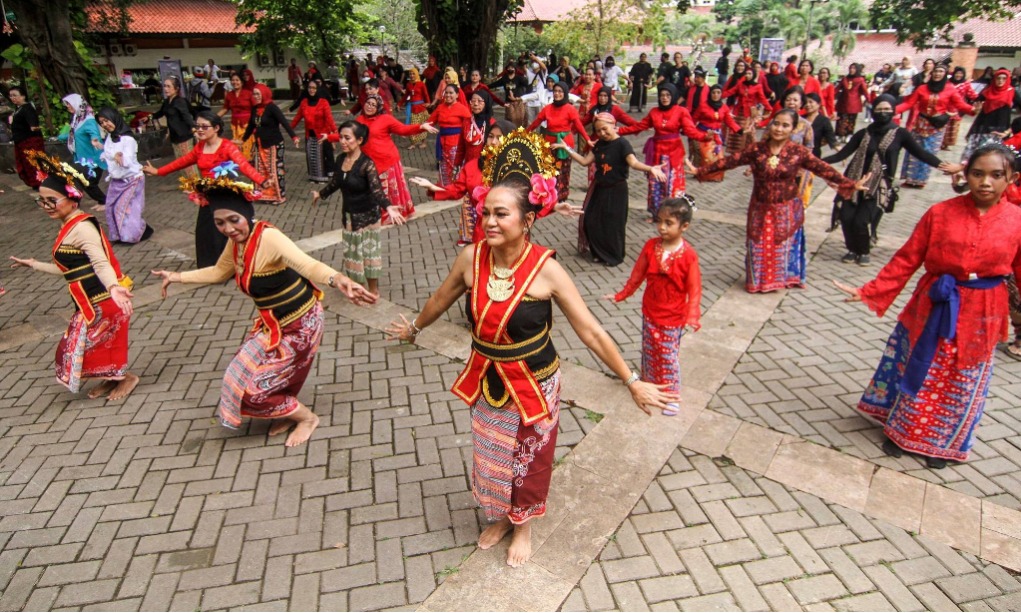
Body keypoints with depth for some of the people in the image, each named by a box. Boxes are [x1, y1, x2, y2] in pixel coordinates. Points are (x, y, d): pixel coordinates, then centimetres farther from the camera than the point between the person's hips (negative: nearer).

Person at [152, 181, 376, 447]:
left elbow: (307, 265, -48)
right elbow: (219, 272, 20)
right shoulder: (236, 242, -3)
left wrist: (336, 279, -66)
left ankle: (307, 417, 21)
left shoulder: (268, 238, -28)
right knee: (244, 374, 19)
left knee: (250, 386, 0)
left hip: (299, 324, -8)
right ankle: (288, 413, 41)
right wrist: (178, 276, 21)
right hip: (274, 323, 8)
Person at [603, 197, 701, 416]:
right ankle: (649, 382, 40)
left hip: (673, 318, -4)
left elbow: (694, 290, -16)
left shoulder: (688, 255, -19)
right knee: (649, 351, 18)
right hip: (649, 312, 4)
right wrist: (621, 295, 10)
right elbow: (637, 275, 4)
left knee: (668, 357, 7)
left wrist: (692, 317, -25)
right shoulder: (651, 246, -8)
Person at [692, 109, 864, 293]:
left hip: (787, 210, -1)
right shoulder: (757, 149, -8)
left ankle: (782, 279, 34)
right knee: (759, 246, 12)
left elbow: (823, 169, -9)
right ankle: (757, 281, 32)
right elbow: (731, 161, -8)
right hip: (760, 208, 1)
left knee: (784, 246, 13)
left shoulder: (799, 152, -9)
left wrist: (850, 184, -15)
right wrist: (700, 170, -12)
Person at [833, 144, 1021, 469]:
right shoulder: (940, 213, -10)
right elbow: (906, 260, -7)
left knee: (961, 385, 15)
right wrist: (868, 292, -10)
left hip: (981, 316, 1)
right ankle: (901, 430, 36)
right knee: (918, 372, 15)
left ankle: (940, 443, 38)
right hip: (933, 307, -1)